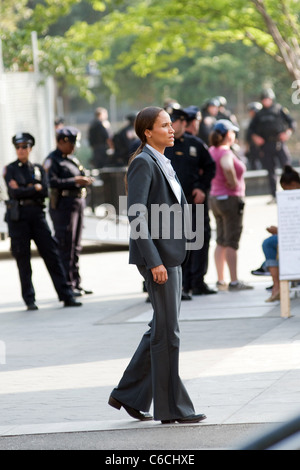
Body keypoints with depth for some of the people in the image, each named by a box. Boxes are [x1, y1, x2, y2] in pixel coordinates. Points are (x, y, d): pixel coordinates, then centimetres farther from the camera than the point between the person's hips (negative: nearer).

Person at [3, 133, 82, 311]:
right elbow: (14, 192, -10)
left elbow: (45, 192, -2)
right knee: (23, 259, 0)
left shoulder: (38, 169, 13)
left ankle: (66, 296, -1)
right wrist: (35, 188, -6)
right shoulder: (10, 170, 5)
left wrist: (23, 190, -9)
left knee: (52, 255, -2)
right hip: (18, 216, -2)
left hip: (37, 215, 2)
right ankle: (30, 300, 7)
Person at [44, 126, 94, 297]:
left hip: (78, 203, 9)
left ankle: (76, 283, 17)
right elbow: (52, 182, -21)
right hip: (63, 204, -9)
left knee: (76, 246, 12)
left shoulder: (73, 159, 19)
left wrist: (85, 181, 3)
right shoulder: (52, 160, -8)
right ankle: (67, 285, -6)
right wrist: (75, 181, -23)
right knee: (65, 246, -7)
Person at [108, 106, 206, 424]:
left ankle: (128, 395, 20)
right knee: (167, 330, -4)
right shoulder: (143, 163, -12)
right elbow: (136, 215, -19)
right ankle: (171, 408, 2)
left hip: (170, 254, 10)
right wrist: (154, 262, -23)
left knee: (161, 329, 12)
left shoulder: (162, 163, 16)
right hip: (156, 254, -10)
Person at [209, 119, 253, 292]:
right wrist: (233, 183, -23)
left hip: (215, 198, 9)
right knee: (232, 242, -5)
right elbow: (227, 166, -39)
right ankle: (234, 282, -3)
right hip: (231, 198, -9)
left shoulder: (212, 151, 8)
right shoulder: (226, 153, -18)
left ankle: (221, 280, 16)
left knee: (221, 242, 12)